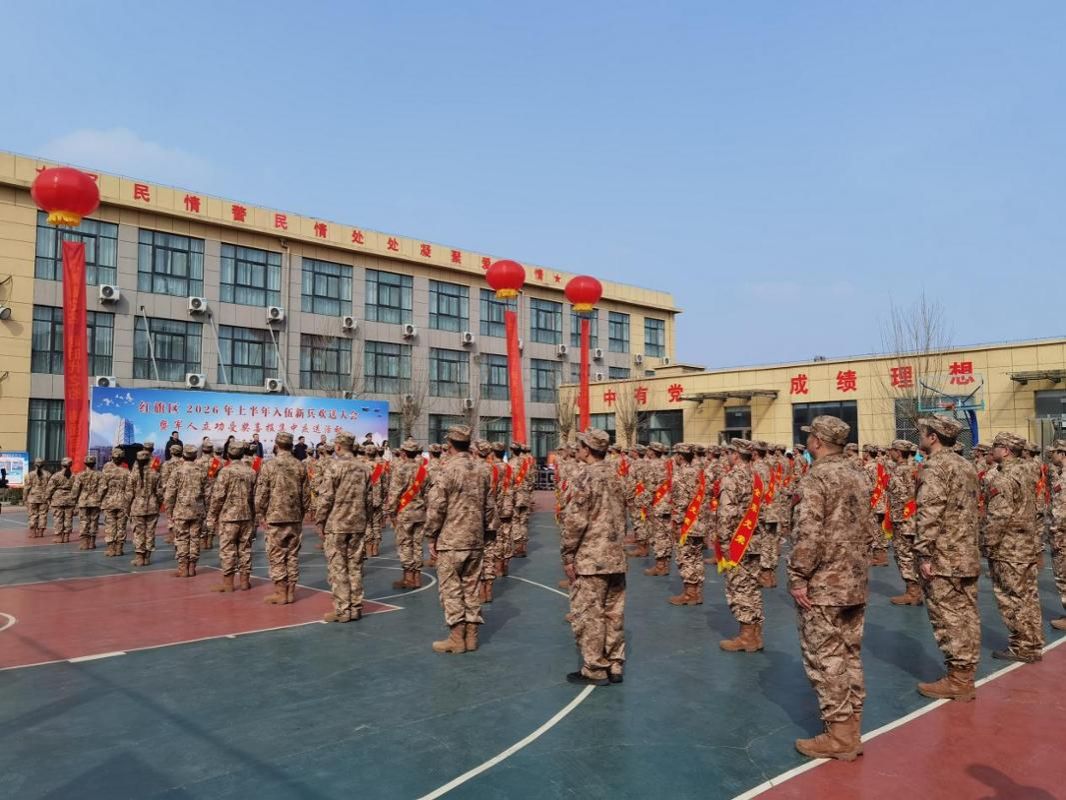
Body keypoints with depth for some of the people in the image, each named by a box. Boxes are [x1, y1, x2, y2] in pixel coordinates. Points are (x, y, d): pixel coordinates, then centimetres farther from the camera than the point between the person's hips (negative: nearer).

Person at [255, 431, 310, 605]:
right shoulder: (299, 466, 2)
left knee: (277, 556, 4)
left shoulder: (269, 466, -7)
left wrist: (260, 515, 3)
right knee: (293, 555, 10)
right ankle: (291, 592, 15)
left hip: (275, 518, -3)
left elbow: (261, 494, -7)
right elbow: (306, 494, 7)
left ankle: (280, 593, 6)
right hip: (295, 518, 4)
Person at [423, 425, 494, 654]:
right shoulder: (481, 470, 6)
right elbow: (488, 506, 11)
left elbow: (436, 508, -14)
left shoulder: (447, 469, -13)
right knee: (471, 587, 12)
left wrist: (431, 536, -4)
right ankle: (471, 636, 18)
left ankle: (457, 639, 5)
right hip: (476, 540, 6)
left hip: (451, 540, -6)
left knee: (451, 588, 2)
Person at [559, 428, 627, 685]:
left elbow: (574, 521, -17)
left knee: (588, 614, 2)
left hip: (590, 559, -8)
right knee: (613, 613, 13)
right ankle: (615, 666, 22)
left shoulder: (584, 477, -14)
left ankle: (594, 670, 8)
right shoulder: (615, 475, 9)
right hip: (616, 557, 8)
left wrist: (568, 555, -10)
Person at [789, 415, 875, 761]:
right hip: (855, 584, 9)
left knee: (825, 659, 0)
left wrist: (798, 577, -17)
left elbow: (808, 533, -23)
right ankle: (851, 728, 24)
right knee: (849, 656, 15)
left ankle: (839, 736, 5)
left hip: (822, 587, -9)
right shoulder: (858, 477, 11)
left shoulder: (817, 477, -15)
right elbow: (868, 531, 15)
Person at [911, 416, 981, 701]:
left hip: (942, 559, -9)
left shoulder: (935, 467, -15)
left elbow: (929, 514, -22)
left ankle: (957, 680, 3)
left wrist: (923, 555, -20)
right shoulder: (966, 466, 14)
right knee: (966, 614, 12)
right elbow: (971, 510, 19)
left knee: (949, 618, -2)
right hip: (968, 556, 9)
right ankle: (966, 674, 21)